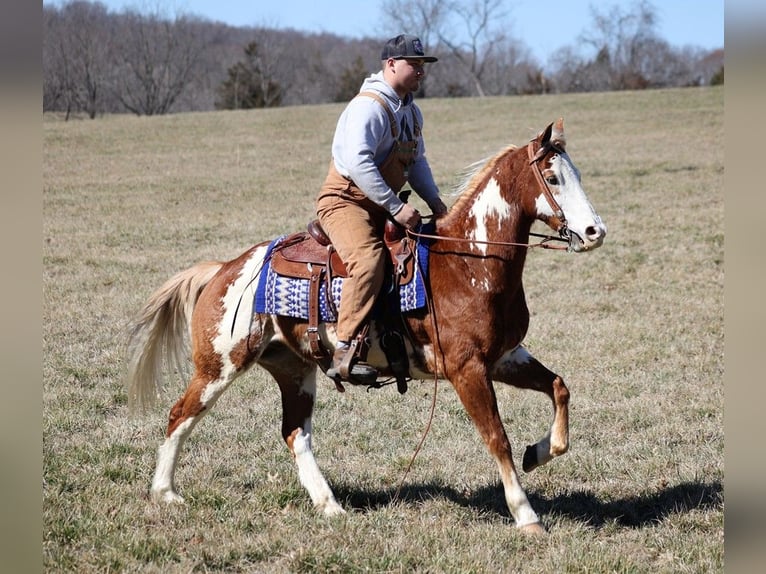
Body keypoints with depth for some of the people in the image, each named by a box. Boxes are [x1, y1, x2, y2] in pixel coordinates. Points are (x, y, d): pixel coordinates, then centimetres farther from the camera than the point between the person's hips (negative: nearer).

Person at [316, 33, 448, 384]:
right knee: (369, 258, -34)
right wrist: (395, 207, -30)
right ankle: (345, 354, -38)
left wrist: (434, 201, 6)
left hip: (382, 207, 10)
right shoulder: (369, 106, -18)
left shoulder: (411, 112, 14)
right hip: (344, 201, -10)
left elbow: (417, 161, 23)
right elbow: (357, 162, -29)